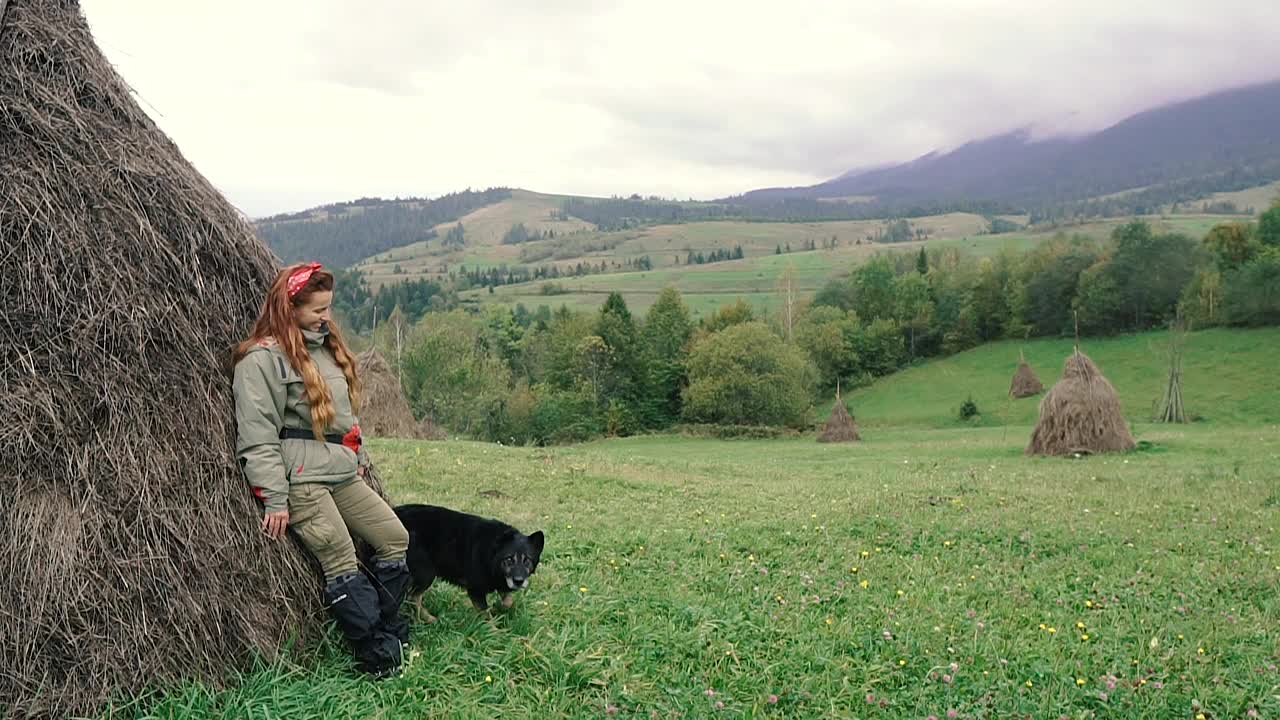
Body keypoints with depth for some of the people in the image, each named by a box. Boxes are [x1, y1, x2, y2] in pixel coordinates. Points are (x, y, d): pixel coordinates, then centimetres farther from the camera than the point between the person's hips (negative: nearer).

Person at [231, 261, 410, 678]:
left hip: (344, 472, 9)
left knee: (396, 538, 5)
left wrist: (360, 458, 19)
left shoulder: (325, 345, 16)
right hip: (300, 479, -9)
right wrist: (274, 501, -16)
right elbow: (257, 436, -14)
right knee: (342, 560, -13)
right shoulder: (263, 359, -10)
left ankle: (388, 632, 13)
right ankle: (377, 657, -4)